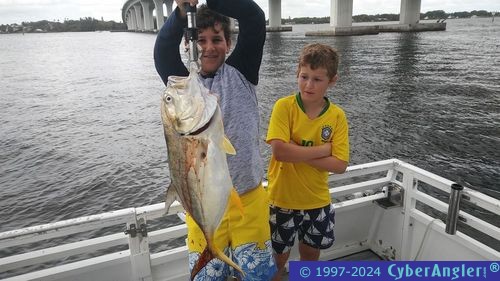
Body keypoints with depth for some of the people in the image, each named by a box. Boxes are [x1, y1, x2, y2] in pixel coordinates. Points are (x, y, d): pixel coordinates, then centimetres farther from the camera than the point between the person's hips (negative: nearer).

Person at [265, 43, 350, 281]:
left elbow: (339, 164, -13)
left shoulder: (337, 116, -7)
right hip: (282, 199, -2)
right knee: (277, 258, 16)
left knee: (311, 255, 24)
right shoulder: (284, 106, -15)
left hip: (317, 202, 3)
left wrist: (296, 154, -22)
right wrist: (324, 149, -20)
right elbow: (279, 151, -26)